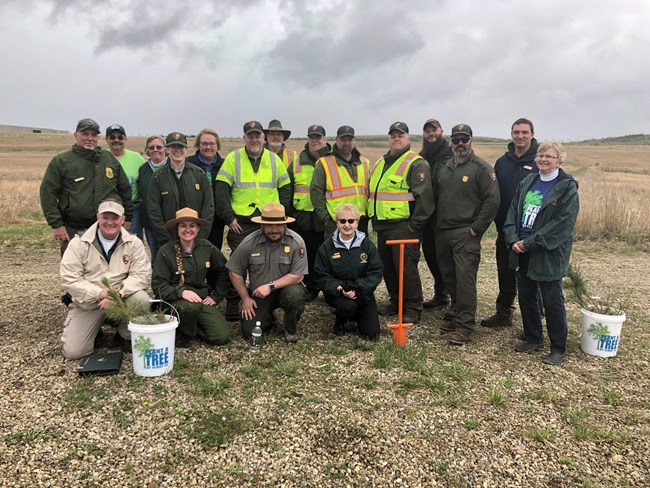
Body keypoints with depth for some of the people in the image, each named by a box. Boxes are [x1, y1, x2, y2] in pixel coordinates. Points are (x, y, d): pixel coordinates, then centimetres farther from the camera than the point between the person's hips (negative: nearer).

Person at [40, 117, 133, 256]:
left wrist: (127, 218, 14)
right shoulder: (60, 161, 1)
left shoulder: (110, 159, 12)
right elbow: (48, 194, -2)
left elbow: (125, 190, 18)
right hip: (74, 231, -3)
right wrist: (56, 224, -8)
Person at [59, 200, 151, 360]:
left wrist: (118, 293, -28)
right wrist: (100, 293, -24)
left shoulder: (133, 243, -4)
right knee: (73, 352, -12)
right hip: (88, 303, 0)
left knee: (141, 299, -32)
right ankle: (94, 329, 24)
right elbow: (70, 279, -11)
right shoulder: (79, 243, -6)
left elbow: (142, 274, -12)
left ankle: (124, 337, -2)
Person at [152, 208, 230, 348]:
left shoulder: (207, 247, 0)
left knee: (222, 337, -14)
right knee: (192, 306, -39)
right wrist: (181, 292, -26)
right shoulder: (166, 251, -8)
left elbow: (223, 271, 13)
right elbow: (158, 285, -11)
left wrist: (216, 296, 7)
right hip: (176, 301, -3)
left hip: (203, 300, 4)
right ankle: (182, 334, -6)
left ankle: (191, 325, 14)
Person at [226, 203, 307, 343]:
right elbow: (235, 272, -1)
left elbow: (298, 275, -18)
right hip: (257, 295, 2)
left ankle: (291, 329, -3)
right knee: (249, 332, -12)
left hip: (285, 289, -1)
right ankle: (268, 319, 25)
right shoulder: (249, 242, -11)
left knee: (295, 294, -35)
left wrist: (271, 286, -24)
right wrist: (245, 298, -3)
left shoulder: (296, 242, -16)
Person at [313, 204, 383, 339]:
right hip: (337, 291, -2)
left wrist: (358, 289, -23)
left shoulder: (367, 244, -5)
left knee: (372, 333, -5)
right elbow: (321, 276, -7)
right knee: (347, 306, -36)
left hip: (363, 291, 2)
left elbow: (376, 272, -8)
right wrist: (339, 288, -24)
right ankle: (340, 321, 2)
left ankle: (355, 314, 28)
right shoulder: (327, 247, -6)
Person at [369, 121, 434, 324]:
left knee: (406, 268, -5)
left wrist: (415, 224, -17)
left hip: (403, 226, -8)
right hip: (382, 226, 8)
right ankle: (396, 302, 29)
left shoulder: (416, 164, -8)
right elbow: (372, 193, 26)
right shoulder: (381, 163, 18)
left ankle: (413, 309, 7)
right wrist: (374, 219, 20)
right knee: (387, 267, 15)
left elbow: (424, 196, -15)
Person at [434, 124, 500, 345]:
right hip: (442, 233, 6)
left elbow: (492, 200, -11)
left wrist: (476, 228, -13)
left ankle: (465, 325, -1)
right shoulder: (443, 168, 15)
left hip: (466, 235, -6)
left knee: (465, 279, -8)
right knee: (449, 277, 13)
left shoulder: (482, 168, -5)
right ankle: (456, 315, 28)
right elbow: (435, 197, 21)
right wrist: (436, 224, 13)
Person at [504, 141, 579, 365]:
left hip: (549, 254, -6)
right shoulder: (527, 182, 10)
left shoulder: (567, 188, -8)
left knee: (553, 302, 2)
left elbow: (562, 224, -15)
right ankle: (533, 339, 32)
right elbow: (513, 213, 8)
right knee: (525, 297, 14)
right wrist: (513, 240, -7)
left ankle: (558, 348, 17)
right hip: (522, 252, 6)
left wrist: (530, 243, -18)